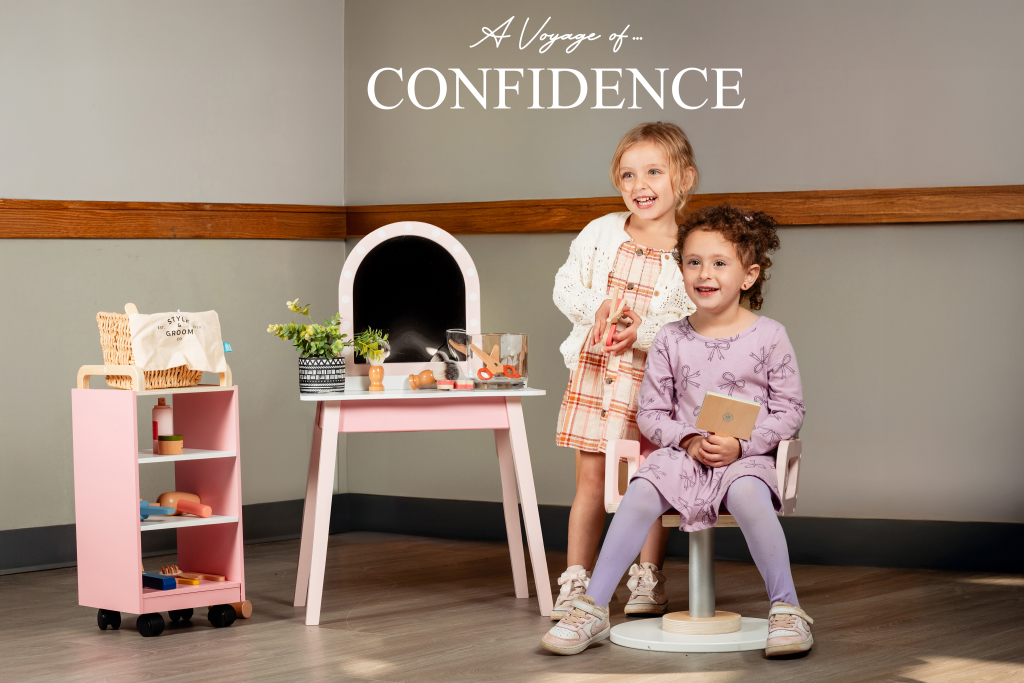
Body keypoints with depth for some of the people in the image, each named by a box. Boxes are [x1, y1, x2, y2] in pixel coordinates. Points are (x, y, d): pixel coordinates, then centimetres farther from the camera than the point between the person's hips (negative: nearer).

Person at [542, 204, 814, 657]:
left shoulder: (768, 336, 1)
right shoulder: (671, 340, 7)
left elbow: (789, 410, 2)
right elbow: (651, 412, 10)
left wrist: (741, 445, -13)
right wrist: (688, 440, -10)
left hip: (747, 456, -2)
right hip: (683, 453, 2)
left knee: (748, 495, -36)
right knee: (640, 495, -26)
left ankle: (786, 609, -23)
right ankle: (592, 609, -19)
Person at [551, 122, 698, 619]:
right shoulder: (601, 233, 3)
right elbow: (565, 285, 7)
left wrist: (644, 331, -24)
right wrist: (596, 308, -11)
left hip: (655, 378, -3)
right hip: (595, 370, 3)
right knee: (590, 480, 8)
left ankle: (649, 580, 19)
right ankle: (576, 583, 14)